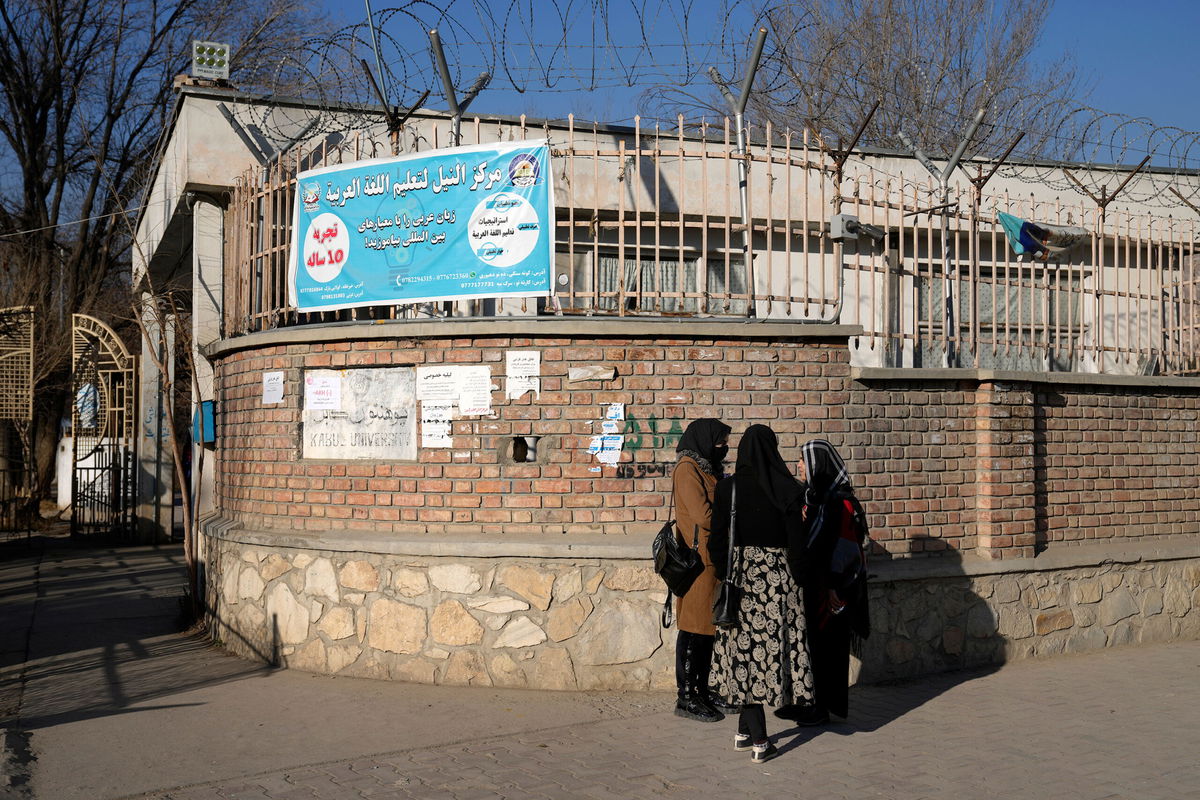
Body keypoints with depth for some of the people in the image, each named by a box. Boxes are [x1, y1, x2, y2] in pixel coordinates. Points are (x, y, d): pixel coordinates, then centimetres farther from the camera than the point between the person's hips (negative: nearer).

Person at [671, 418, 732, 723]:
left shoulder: (707, 468, 20)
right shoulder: (688, 468, -11)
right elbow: (703, 515, -18)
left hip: (713, 558, 9)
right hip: (699, 559, -9)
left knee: (708, 628, 12)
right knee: (694, 628, -5)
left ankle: (701, 692, 18)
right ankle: (687, 698, 0)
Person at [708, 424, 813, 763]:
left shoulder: (727, 488, -4)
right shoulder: (786, 490, -8)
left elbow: (717, 541, -3)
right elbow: (796, 541, -7)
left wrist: (725, 576, 9)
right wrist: (796, 578, 5)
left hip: (741, 577, 1)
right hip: (777, 579, -1)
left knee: (745, 649, 9)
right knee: (771, 645, 7)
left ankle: (754, 736, 12)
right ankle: (749, 733, 13)